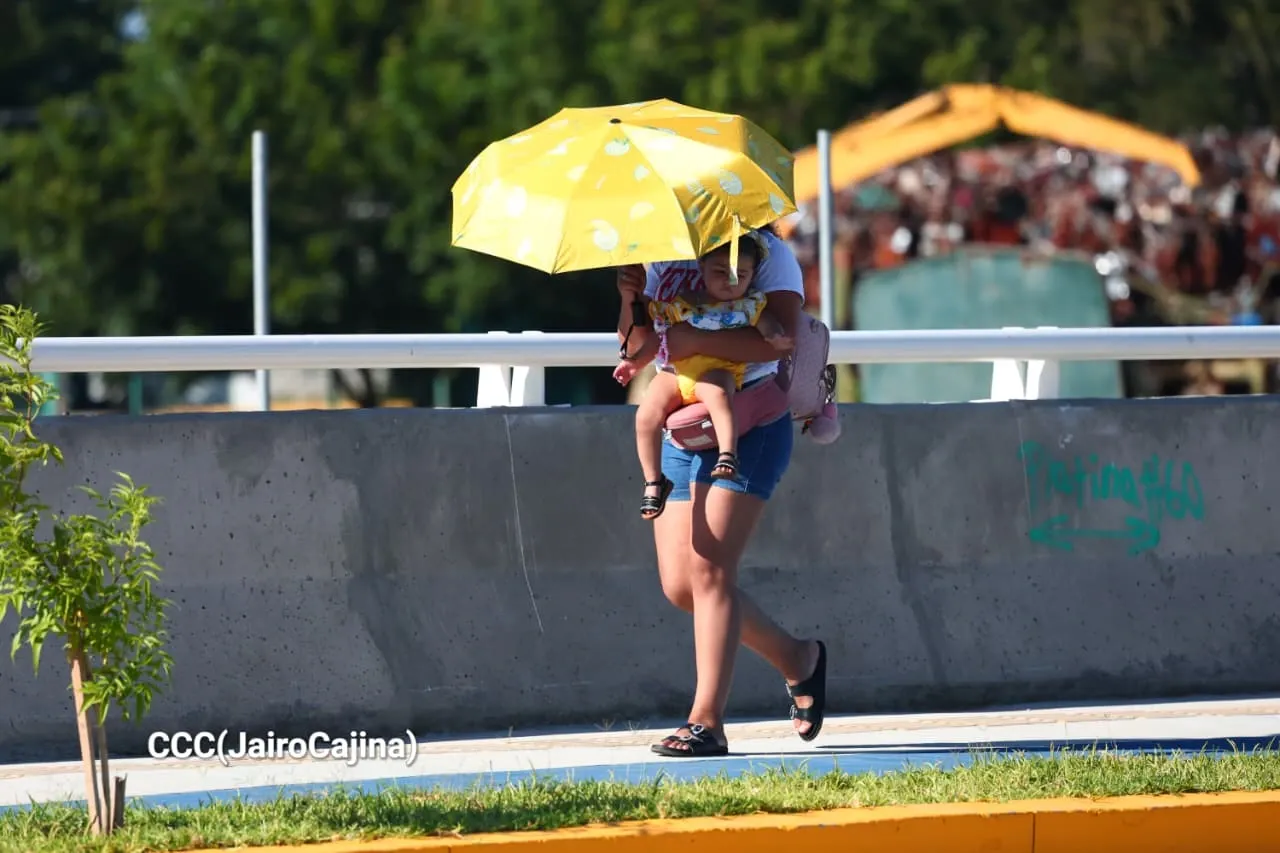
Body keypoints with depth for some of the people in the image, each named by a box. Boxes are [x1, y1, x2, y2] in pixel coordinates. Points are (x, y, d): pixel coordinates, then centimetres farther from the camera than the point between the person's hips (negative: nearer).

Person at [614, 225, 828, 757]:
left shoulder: (765, 252, -5)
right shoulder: (664, 255, 14)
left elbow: (783, 338, -20)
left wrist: (698, 340, -28)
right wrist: (631, 301, -6)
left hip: (748, 425, -7)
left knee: (708, 569, -17)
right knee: (679, 584, 3)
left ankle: (706, 722, -17)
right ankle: (798, 659, 25)